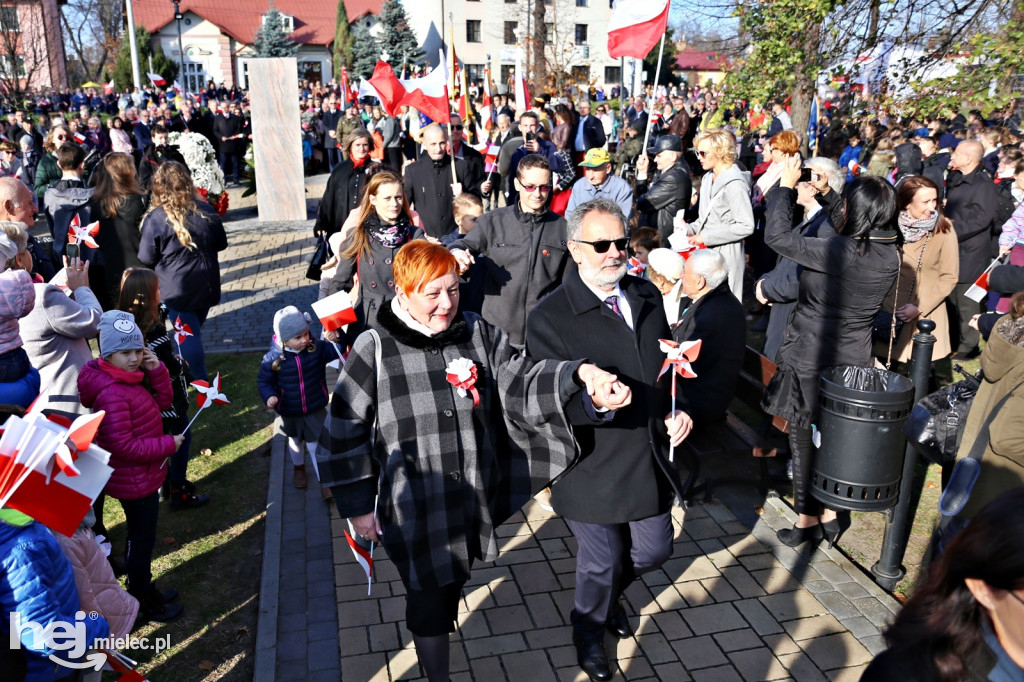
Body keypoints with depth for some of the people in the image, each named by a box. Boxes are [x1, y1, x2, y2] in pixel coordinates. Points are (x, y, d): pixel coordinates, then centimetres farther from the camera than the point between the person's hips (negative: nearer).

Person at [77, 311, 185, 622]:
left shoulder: (131, 376, 1)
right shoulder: (112, 394, -29)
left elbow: (162, 402, 5)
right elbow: (123, 445, -30)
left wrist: (157, 371, -10)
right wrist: (168, 445, -21)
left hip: (143, 476, 10)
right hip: (134, 482, -10)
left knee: (142, 537, 24)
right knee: (142, 541, 8)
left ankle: (145, 591, 43)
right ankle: (144, 606, 26)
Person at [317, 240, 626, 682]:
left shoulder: (479, 336, -3)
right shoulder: (374, 351, -13)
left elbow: (523, 383, -12)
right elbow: (345, 434, -6)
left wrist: (582, 378, -31)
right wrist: (357, 507, -2)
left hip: (472, 504, 4)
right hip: (413, 509, -4)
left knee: (453, 585, 25)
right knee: (428, 598, 12)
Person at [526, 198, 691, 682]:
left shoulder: (648, 297, 2)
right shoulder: (550, 317, -18)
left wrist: (677, 410, -1)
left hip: (650, 459, 6)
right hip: (592, 469, -5)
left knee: (654, 550, 20)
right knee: (602, 561, 14)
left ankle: (608, 595, 55)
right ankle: (589, 633, 47)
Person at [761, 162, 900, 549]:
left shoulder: (841, 252, -27)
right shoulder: (890, 255, -4)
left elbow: (777, 236, -26)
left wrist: (786, 185, -14)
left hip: (811, 358, -6)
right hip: (852, 358, 7)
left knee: (804, 435, 9)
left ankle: (808, 518, 22)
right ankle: (829, 514, 30)